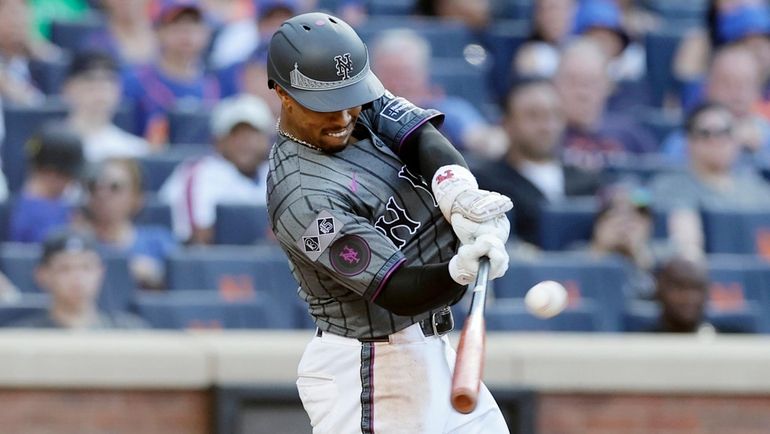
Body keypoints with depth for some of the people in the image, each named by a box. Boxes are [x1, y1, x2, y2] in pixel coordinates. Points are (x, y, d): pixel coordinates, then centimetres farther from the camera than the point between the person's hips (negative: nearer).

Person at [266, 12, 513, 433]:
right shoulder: (307, 197, -25)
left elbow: (422, 138, -15)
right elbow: (398, 292, -27)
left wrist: (455, 187, -36)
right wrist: (462, 269, -46)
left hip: (427, 349, 9)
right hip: (367, 375, -9)